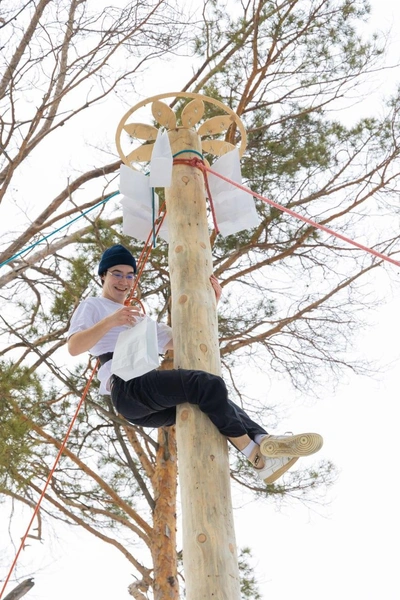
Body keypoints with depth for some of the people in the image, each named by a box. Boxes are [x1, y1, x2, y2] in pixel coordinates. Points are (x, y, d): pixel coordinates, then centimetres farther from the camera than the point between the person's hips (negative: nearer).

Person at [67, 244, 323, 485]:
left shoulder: (139, 319, 34)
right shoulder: (93, 306, 13)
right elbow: (73, 347, -7)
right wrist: (109, 322, -21)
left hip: (148, 406, 9)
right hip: (128, 388, -9)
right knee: (209, 384, -24)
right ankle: (256, 455, -20)